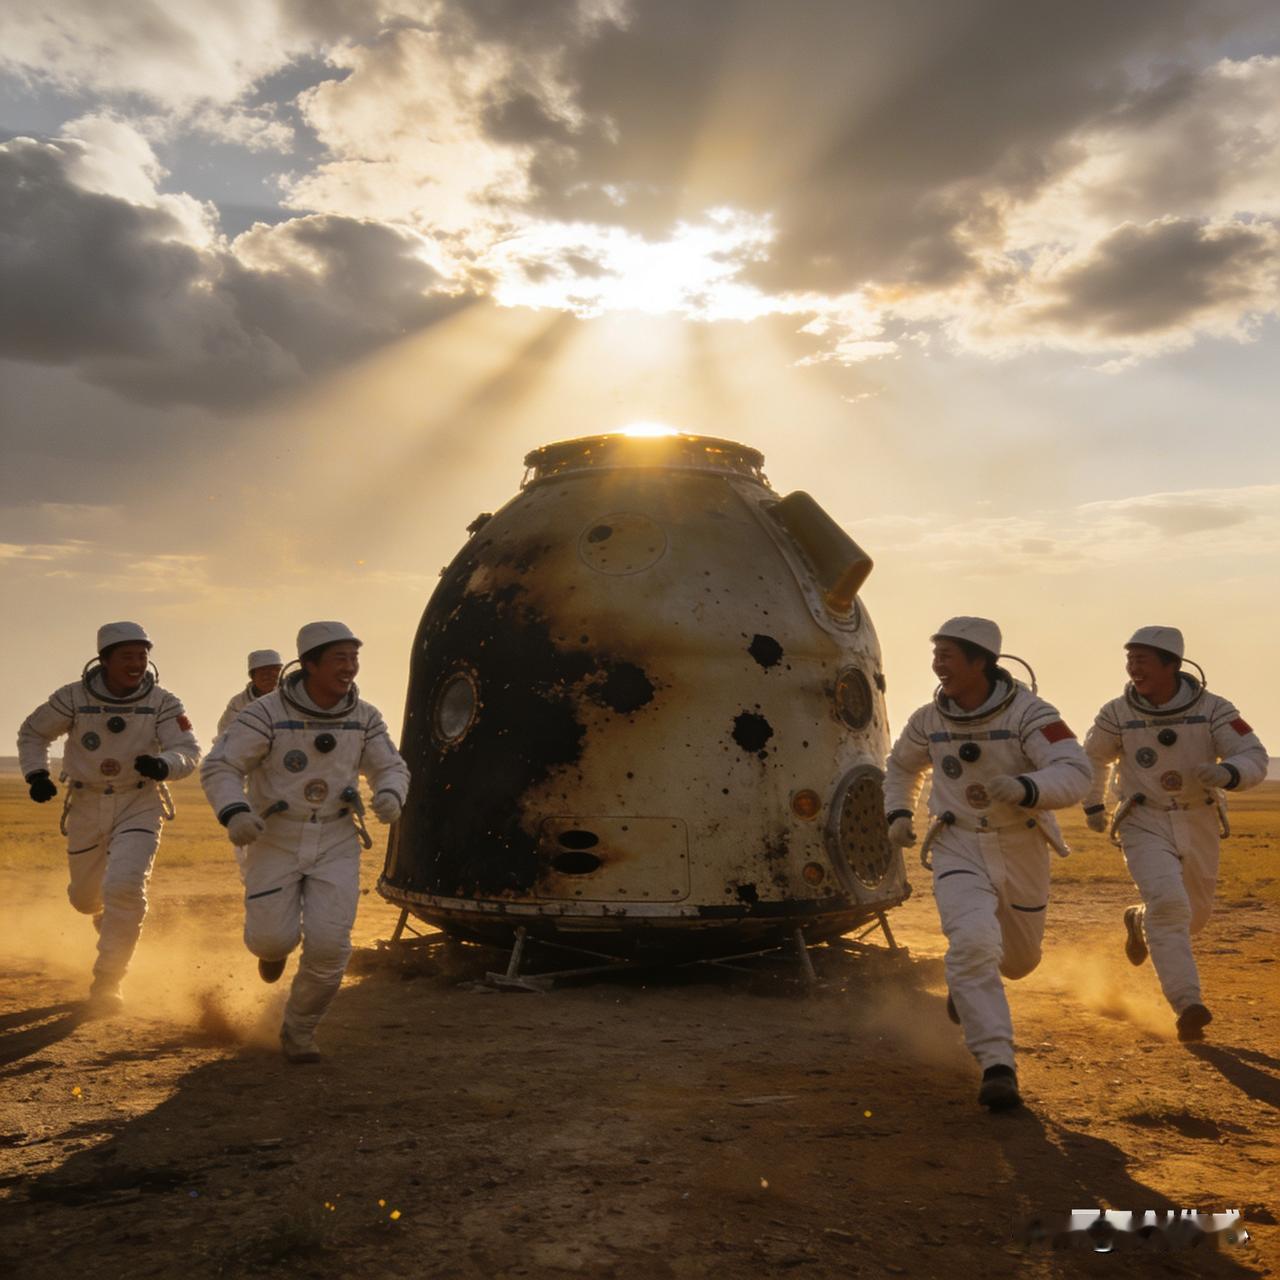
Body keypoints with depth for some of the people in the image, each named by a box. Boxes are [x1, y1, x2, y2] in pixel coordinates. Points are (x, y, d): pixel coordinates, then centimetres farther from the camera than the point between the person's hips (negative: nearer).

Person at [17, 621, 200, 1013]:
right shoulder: (74, 698, -10)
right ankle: (110, 919, 55)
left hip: (140, 806, -2)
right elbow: (32, 732, 6)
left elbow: (189, 750, -17)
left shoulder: (162, 703, -12)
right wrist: (36, 774, -9)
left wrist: (163, 764, -39)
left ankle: (107, 982, -4)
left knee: (125, 887, -20)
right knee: (85, 896, 16)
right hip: (87, 805, 2)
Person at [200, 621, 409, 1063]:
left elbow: (390, 768, 4)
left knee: (329, 944, -11)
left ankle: (298, 1030, 14)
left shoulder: (362, 717, -6)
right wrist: (234, 813, -34)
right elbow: (219, 768, -14)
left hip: (336, 843, 2)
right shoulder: (268, 712, -17)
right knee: (273, 939, -9)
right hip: (277, 841, -2)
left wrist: (390, 795, -20)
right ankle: (274, 940, 31)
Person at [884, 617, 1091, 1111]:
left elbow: (1075, 772, -26)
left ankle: (965, 979, 52)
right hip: (959, 848, 0)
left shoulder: (1026, 712, -16)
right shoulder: (929, 720, -4)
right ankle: (997, 1065, -15)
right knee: (973, 943, -23)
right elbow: (901, 765, 17)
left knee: (1019, 959, 18)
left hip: (1021, 848, 0)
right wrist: (898, 813, 4)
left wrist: (1025, 787, -44)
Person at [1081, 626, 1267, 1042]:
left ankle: (1139, 921, 48)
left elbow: (1255, 757, -13)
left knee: (1194, 915, 16)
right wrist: (1092, 805, 16)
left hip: (1198, 825, 2)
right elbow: (1093, 757, 9)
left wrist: (1227, 772, -34)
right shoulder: (1117, 715, -9)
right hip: (1144, 825, -2)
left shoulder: (1211, 709, -10)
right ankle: (1187, 1005, -19)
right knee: (1168, 904, -22)